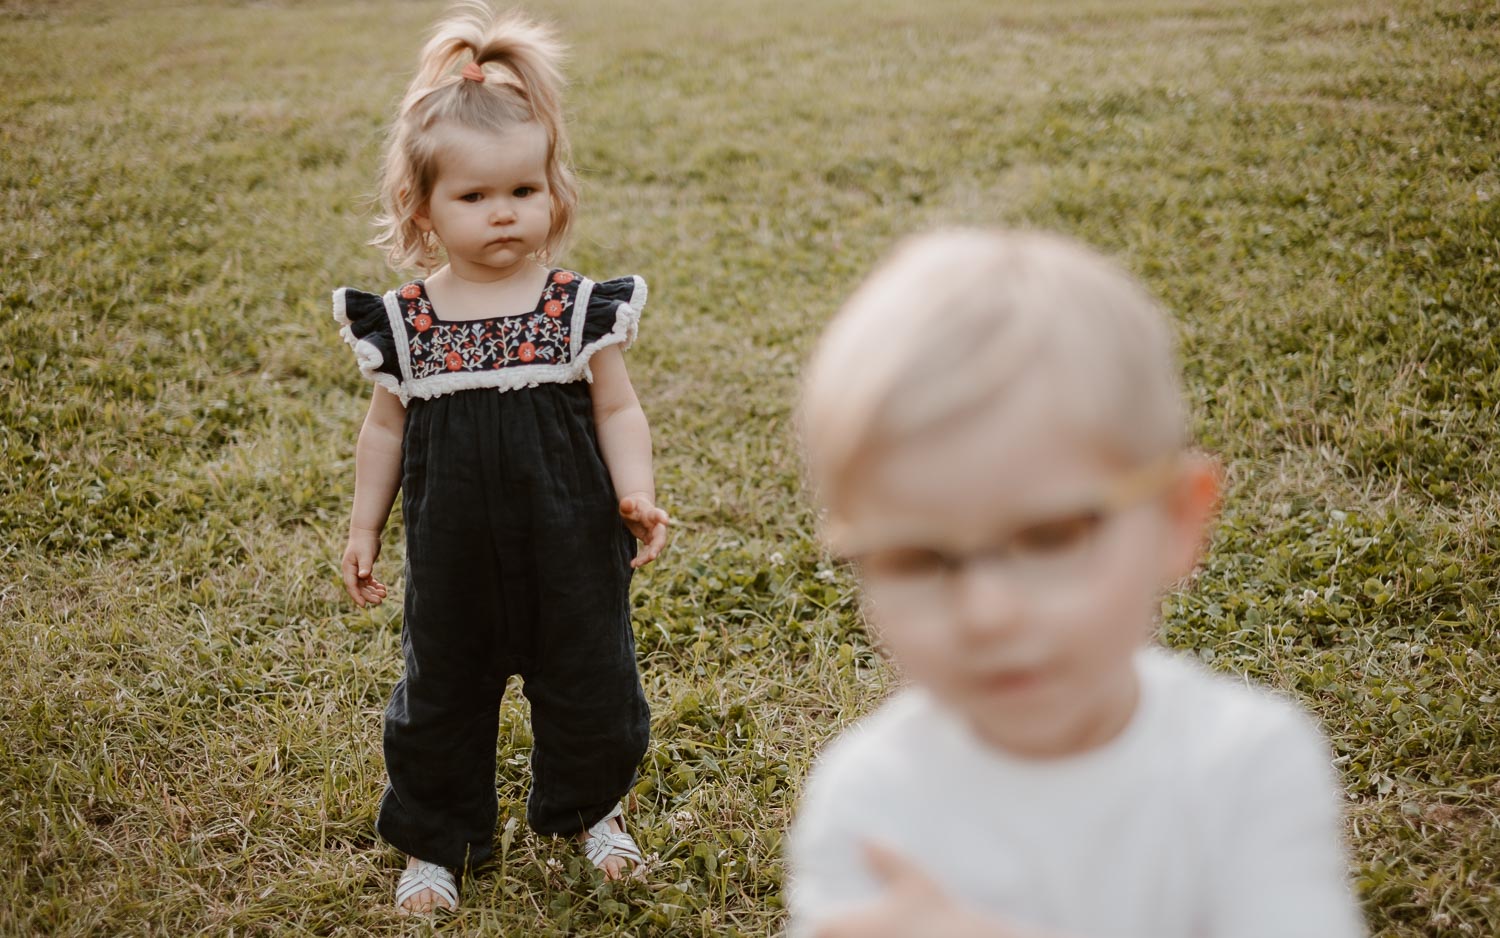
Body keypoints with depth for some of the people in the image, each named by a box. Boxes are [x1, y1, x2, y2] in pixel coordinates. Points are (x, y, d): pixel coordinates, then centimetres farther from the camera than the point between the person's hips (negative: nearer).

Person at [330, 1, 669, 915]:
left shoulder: (581, 308, -9)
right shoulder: (403, 322, -6)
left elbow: (618, 411, -5)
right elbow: (386, 429, 5)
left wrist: (637, 496, -20)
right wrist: (364, 530, 7)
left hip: (569, 546, 0)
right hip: (453, 552, 1)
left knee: (590, 684, 14)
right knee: (441, 693, 14)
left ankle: (590, 807, 42)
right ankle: (437, 838, 36)